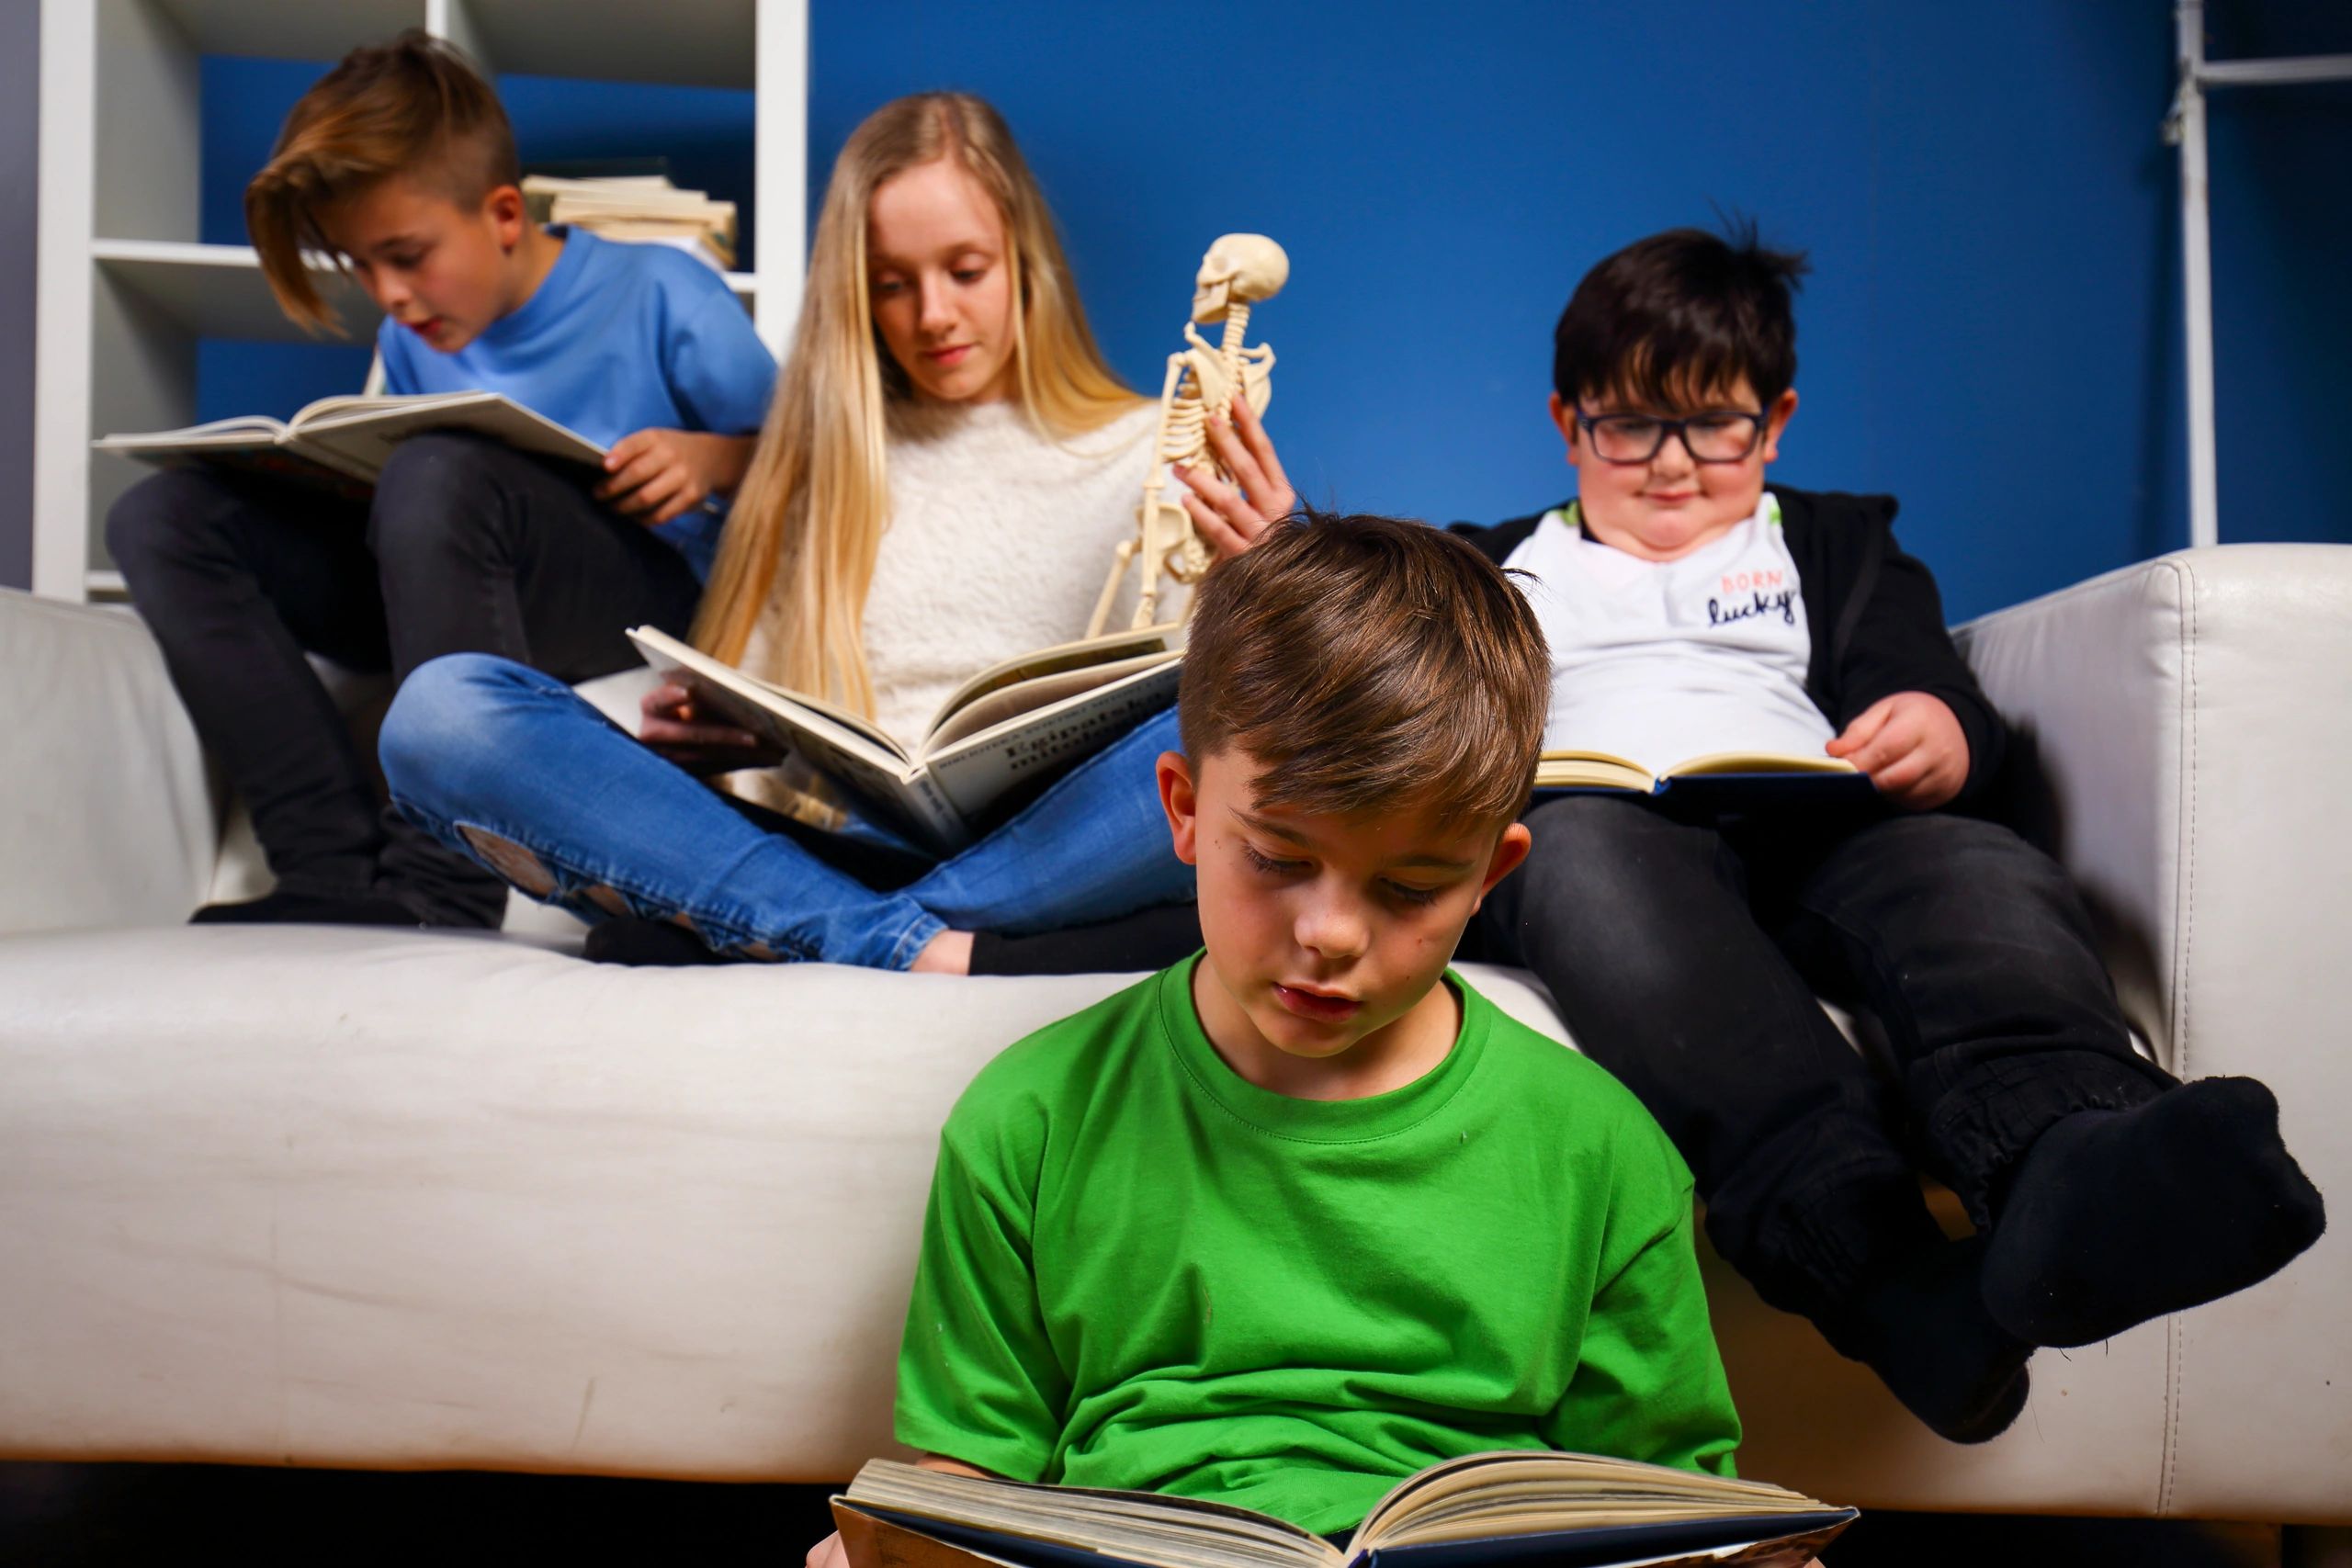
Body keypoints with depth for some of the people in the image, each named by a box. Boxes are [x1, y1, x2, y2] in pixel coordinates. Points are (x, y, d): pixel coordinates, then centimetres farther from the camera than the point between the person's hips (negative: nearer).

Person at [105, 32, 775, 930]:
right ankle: (340, 870, -26)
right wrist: (332, 475, 1)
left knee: (441, 473, -37)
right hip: (438, 586, 7)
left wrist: (711, 460, -20)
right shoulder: (409, 342, 11)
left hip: (638, 585, -6)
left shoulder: (660, 296, -5)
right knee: (164, 517, -10)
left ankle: (438, 888, -33)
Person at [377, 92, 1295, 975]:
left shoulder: (1140, 453, 17)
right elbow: (758, 733, 19)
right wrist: (699, 737, -2)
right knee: (444, 710, -21)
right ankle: (904, 949, -34)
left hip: (1027, 855, -2)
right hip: (803, 851, 3)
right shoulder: (819, 455, 23)